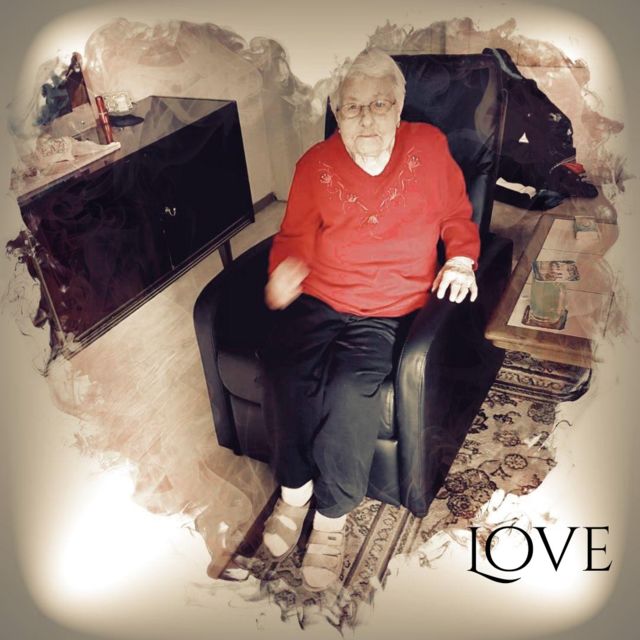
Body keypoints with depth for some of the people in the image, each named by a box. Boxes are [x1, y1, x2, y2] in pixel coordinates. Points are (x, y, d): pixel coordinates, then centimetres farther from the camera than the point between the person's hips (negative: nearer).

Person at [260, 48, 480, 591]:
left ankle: (332, 516, -5)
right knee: (283, 373, -25)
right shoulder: (316, 165, 5)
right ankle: (295, 490, 2)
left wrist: (461, 259, -2)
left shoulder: (429, 147, 5)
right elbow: (295, 236, 11)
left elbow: (457, 215, 17)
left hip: (388, 310, -1)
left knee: (351, 389, -29)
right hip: (318, 299, 2)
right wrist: (285, 269, -12)